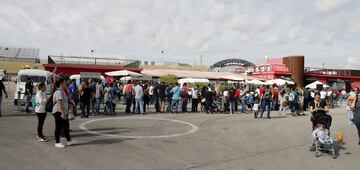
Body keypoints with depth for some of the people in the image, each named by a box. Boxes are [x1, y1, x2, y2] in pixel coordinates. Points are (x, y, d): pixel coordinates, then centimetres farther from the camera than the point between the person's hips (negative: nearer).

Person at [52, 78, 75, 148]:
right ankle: (57, 143, 9)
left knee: (66, 126, 14)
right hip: (58, 112, -10)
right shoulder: (59, 92, -17)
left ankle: (69, 140, 22)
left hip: (63, 112, 10)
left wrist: (65, 112, 25)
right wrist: (62, 113, -29)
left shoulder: (62, 91, 15)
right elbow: (59, 103, -25)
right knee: (58, 127, -1)